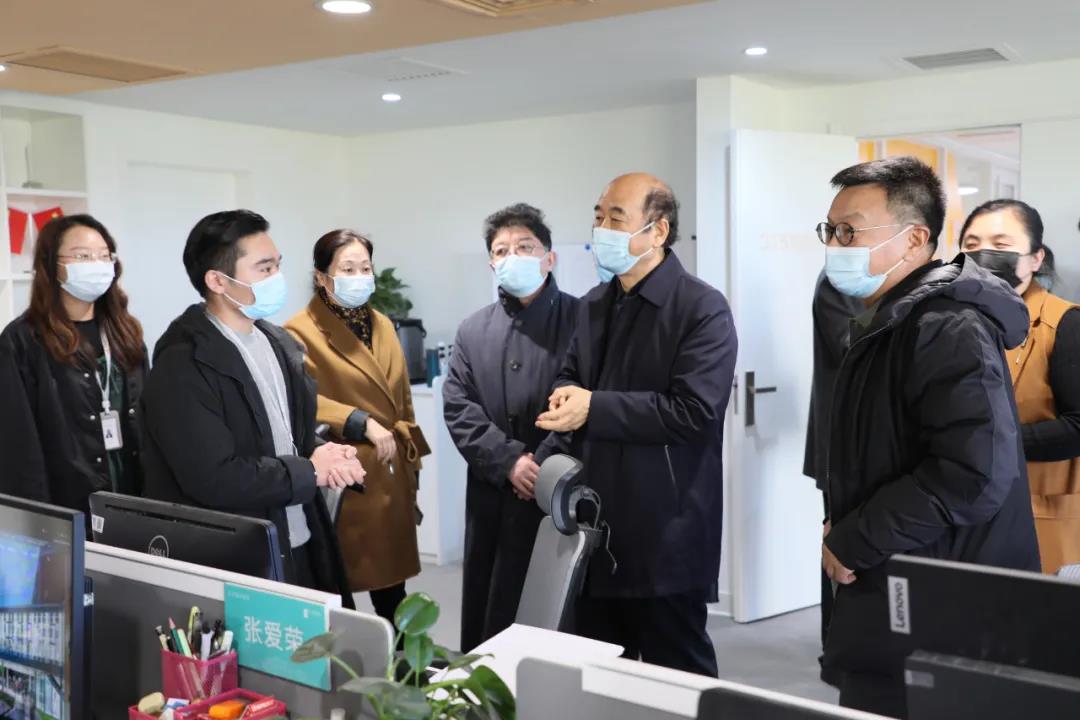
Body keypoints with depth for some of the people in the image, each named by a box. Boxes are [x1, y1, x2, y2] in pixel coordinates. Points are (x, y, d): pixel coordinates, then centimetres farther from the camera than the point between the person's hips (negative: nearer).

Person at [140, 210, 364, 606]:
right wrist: (310, 472, -13)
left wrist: (325, 455, -7)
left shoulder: (282, 344, 8)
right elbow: (214, 479, -23)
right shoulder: (181, 366, -16)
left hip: (303, 551, 7)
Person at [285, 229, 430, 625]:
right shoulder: (301, 333, -9)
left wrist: (411, 466, 20)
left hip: (391, 480, 7)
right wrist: (361, 423, -29)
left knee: (393, 589, 15)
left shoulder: (383, 325, 15)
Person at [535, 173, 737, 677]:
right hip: (595, 526, 7)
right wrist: (566, 395, -5)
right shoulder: (593, 305, 13)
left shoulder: (703, 309, -12)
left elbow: (695, 411, -22)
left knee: (678, 677, 7)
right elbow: (570, 378, 21)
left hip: (665, 534, -7)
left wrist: (594, 408, -20)